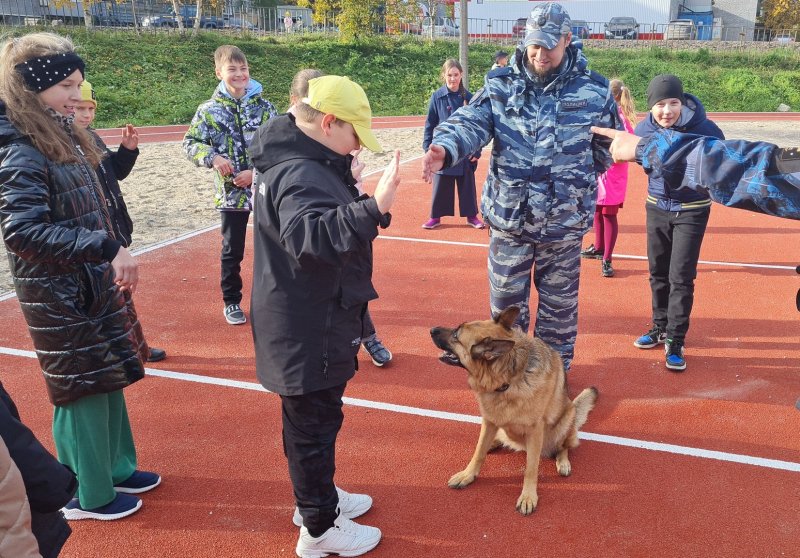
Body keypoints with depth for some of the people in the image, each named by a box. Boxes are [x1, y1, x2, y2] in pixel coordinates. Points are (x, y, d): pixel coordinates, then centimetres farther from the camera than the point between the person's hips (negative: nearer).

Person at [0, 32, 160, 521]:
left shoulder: (64, 137, 8)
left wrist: (113, 261, 17)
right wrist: (108, 248, -32)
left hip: (95, 285, 9)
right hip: (59, 296, -8)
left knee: (109, 379, 17)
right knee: (83, 389, 3)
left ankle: (116, 469, 35)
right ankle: (87, 496, 21)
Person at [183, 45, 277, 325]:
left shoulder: (264, 106, -1)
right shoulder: (209, 110, -2)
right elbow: (190, 142, 3)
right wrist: (213, 157, -14)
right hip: (231, 193, -1)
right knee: (232, 251, 8)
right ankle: (231, 302, 24)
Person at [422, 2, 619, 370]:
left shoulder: (593, 89, -4)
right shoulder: (500, 84, -2)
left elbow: (607, 146, 8)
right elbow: (471, 122, -16)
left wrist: (576, 181, 5)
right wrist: (444, 149, -36)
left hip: (564, 221, 0)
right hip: (508, 217, 1)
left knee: (559, 302, 15)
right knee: (506, 299, 14)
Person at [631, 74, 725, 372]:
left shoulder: (704, 129, -22)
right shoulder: (643, 130, -13)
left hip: (691, 211, -4)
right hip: (657, 208, 4)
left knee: (681, 277, -6)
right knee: (658, 273, 14)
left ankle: (675, 342, 4)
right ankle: (660, 327, 31)